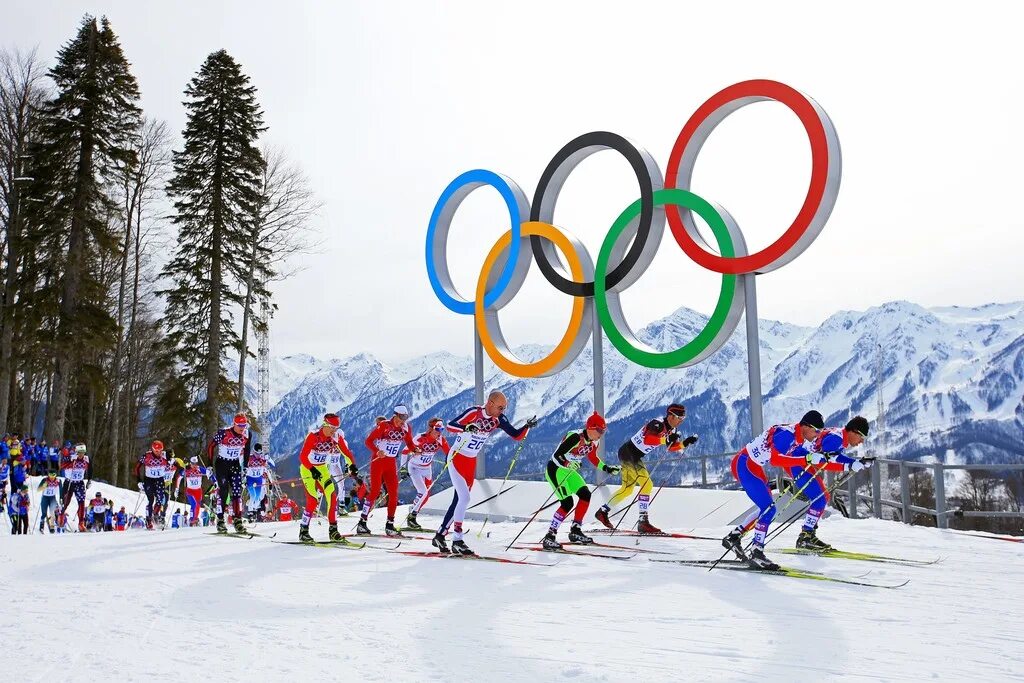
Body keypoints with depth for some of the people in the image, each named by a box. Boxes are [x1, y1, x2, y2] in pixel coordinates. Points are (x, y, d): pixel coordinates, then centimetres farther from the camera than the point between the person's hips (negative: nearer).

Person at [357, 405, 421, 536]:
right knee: (375, 492, -9)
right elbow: (369, 441, -16)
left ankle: (389, 525, 7)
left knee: (394, 494, -1)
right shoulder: (384, 426, -15)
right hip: (378, 461, -5)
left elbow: (410, 443, 9)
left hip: (392, 463, 5)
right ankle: (362, 523, -1)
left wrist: (416, 449, -14)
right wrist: (377, 451, -33)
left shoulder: (406, 428, -1)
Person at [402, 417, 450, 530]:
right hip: (415, 468, -6)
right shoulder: (420, 439, -27)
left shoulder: (441, 440, -14)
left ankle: (412, 510, 26)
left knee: (426, 495, 5)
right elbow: (406, 451, -19)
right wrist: (403, 468, -18)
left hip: (427, 469, 6)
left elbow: (449, 453, -3)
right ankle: (411, 518, -6)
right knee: (423, 492, -18)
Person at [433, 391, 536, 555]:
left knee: (459, 501, 10)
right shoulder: (473, 412, -21)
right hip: (456, 458, -7)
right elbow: (450, 426, -26)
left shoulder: (499, 419, -5)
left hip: (471, 462, 7)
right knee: (464, 498, -15)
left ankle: (440, 535, 22)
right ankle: (457, 541, -8)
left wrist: (528, 426, -21)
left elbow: (517, 435, -2)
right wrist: (466, 428, -45)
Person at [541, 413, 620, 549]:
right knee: (567, 503, -16)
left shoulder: (594, 442, -2)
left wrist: (606, 468, 9)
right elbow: (556, 455, -29)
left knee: (585, 495, 2)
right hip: (555, 469, -9)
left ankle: (575, 530, 13)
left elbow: (592, 457, 18)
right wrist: (567, 463, -46)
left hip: (569, 470, 9)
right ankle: (550, 536, -10)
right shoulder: (575, 437, -28)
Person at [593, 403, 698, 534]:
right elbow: (647, 440, -38)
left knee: (627, 489, 18)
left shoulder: (671, 429, 5)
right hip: (628, 453, -10)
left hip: (634, 456, 10)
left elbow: (671, 447, 14)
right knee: (647, 485, -18)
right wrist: (666, 440, -44)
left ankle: (602, 512, 31)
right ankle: (643, 521, -19)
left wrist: (686, 442, -1)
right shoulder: (657, 424, -23)